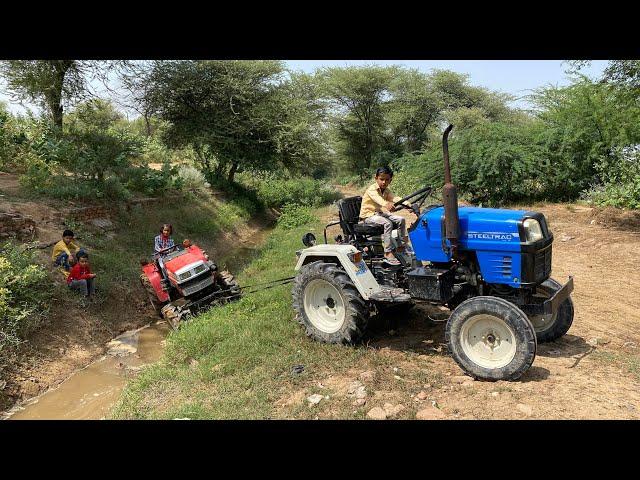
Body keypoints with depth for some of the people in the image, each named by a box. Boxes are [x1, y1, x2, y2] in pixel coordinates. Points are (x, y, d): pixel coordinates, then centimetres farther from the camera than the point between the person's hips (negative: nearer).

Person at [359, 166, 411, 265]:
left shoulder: (386, 191, 8)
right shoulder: (372, 189, -17)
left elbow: (394, 198, -8)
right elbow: (377, 198, -40)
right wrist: (387, 204, -62)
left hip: (380, 213, 8)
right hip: (368, 215, -8)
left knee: (400, 219, -5)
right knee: (388, 223, -32)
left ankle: (402, 245, 4)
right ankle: (388, 252, -31)